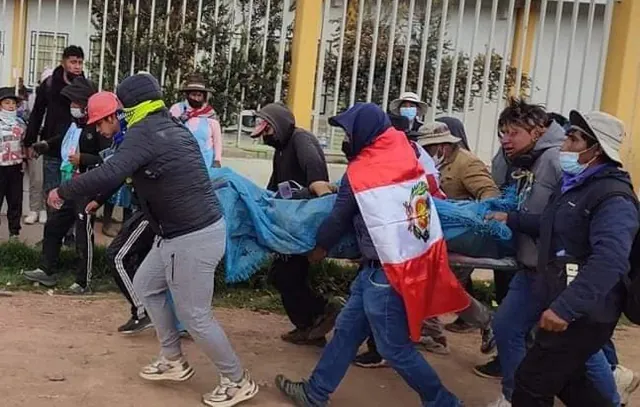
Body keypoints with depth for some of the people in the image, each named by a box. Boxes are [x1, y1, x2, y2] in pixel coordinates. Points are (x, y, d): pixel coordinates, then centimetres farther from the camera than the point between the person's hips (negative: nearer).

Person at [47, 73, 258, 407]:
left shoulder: (143, 132, -14)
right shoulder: (174, 129, 14)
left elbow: (110, 174, -27)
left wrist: (63, 192, -13)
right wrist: (96, 198, 29)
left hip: (192, 238, -10)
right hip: (184, 233, 10)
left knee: (195, 317, 3)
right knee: (146, 286, 22)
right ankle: (173, 362, 33)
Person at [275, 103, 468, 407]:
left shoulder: (358, 174, -14)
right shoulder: (406, 154, 2)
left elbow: (338, 220, -2)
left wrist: (318, 249, 17)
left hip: (387, 271, -8)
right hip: (414, 259, 8)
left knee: (395, 348, 8)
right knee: (348, 328, 16)